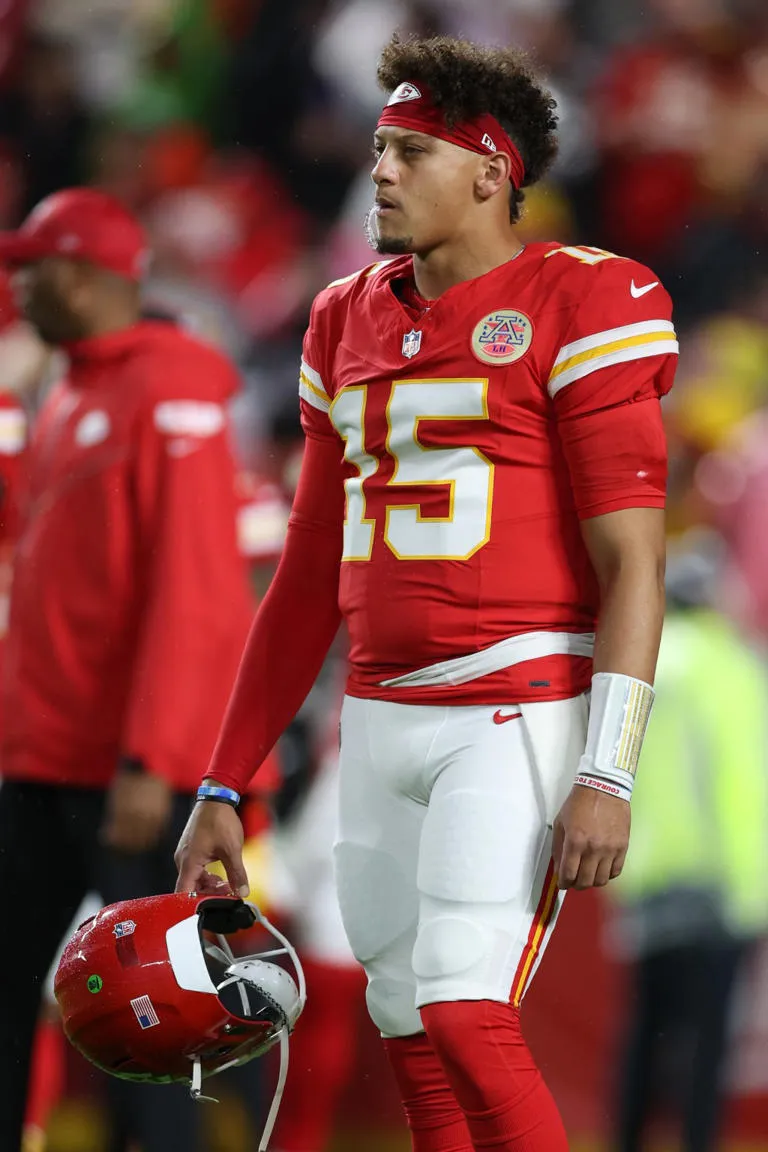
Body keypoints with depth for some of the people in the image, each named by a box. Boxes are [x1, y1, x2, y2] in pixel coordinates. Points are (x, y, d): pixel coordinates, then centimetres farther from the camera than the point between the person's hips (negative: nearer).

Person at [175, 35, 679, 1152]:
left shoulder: (577, 306, -5)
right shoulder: (350, 323, 15)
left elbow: (632, 564, -10)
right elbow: (309, 579, 20)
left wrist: (606, 775, -19)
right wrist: (223, 789, 17)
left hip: (519, 714, -7)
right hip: (382, 717, 7)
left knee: (465, 1015, -19)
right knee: (412, 1040, 6)